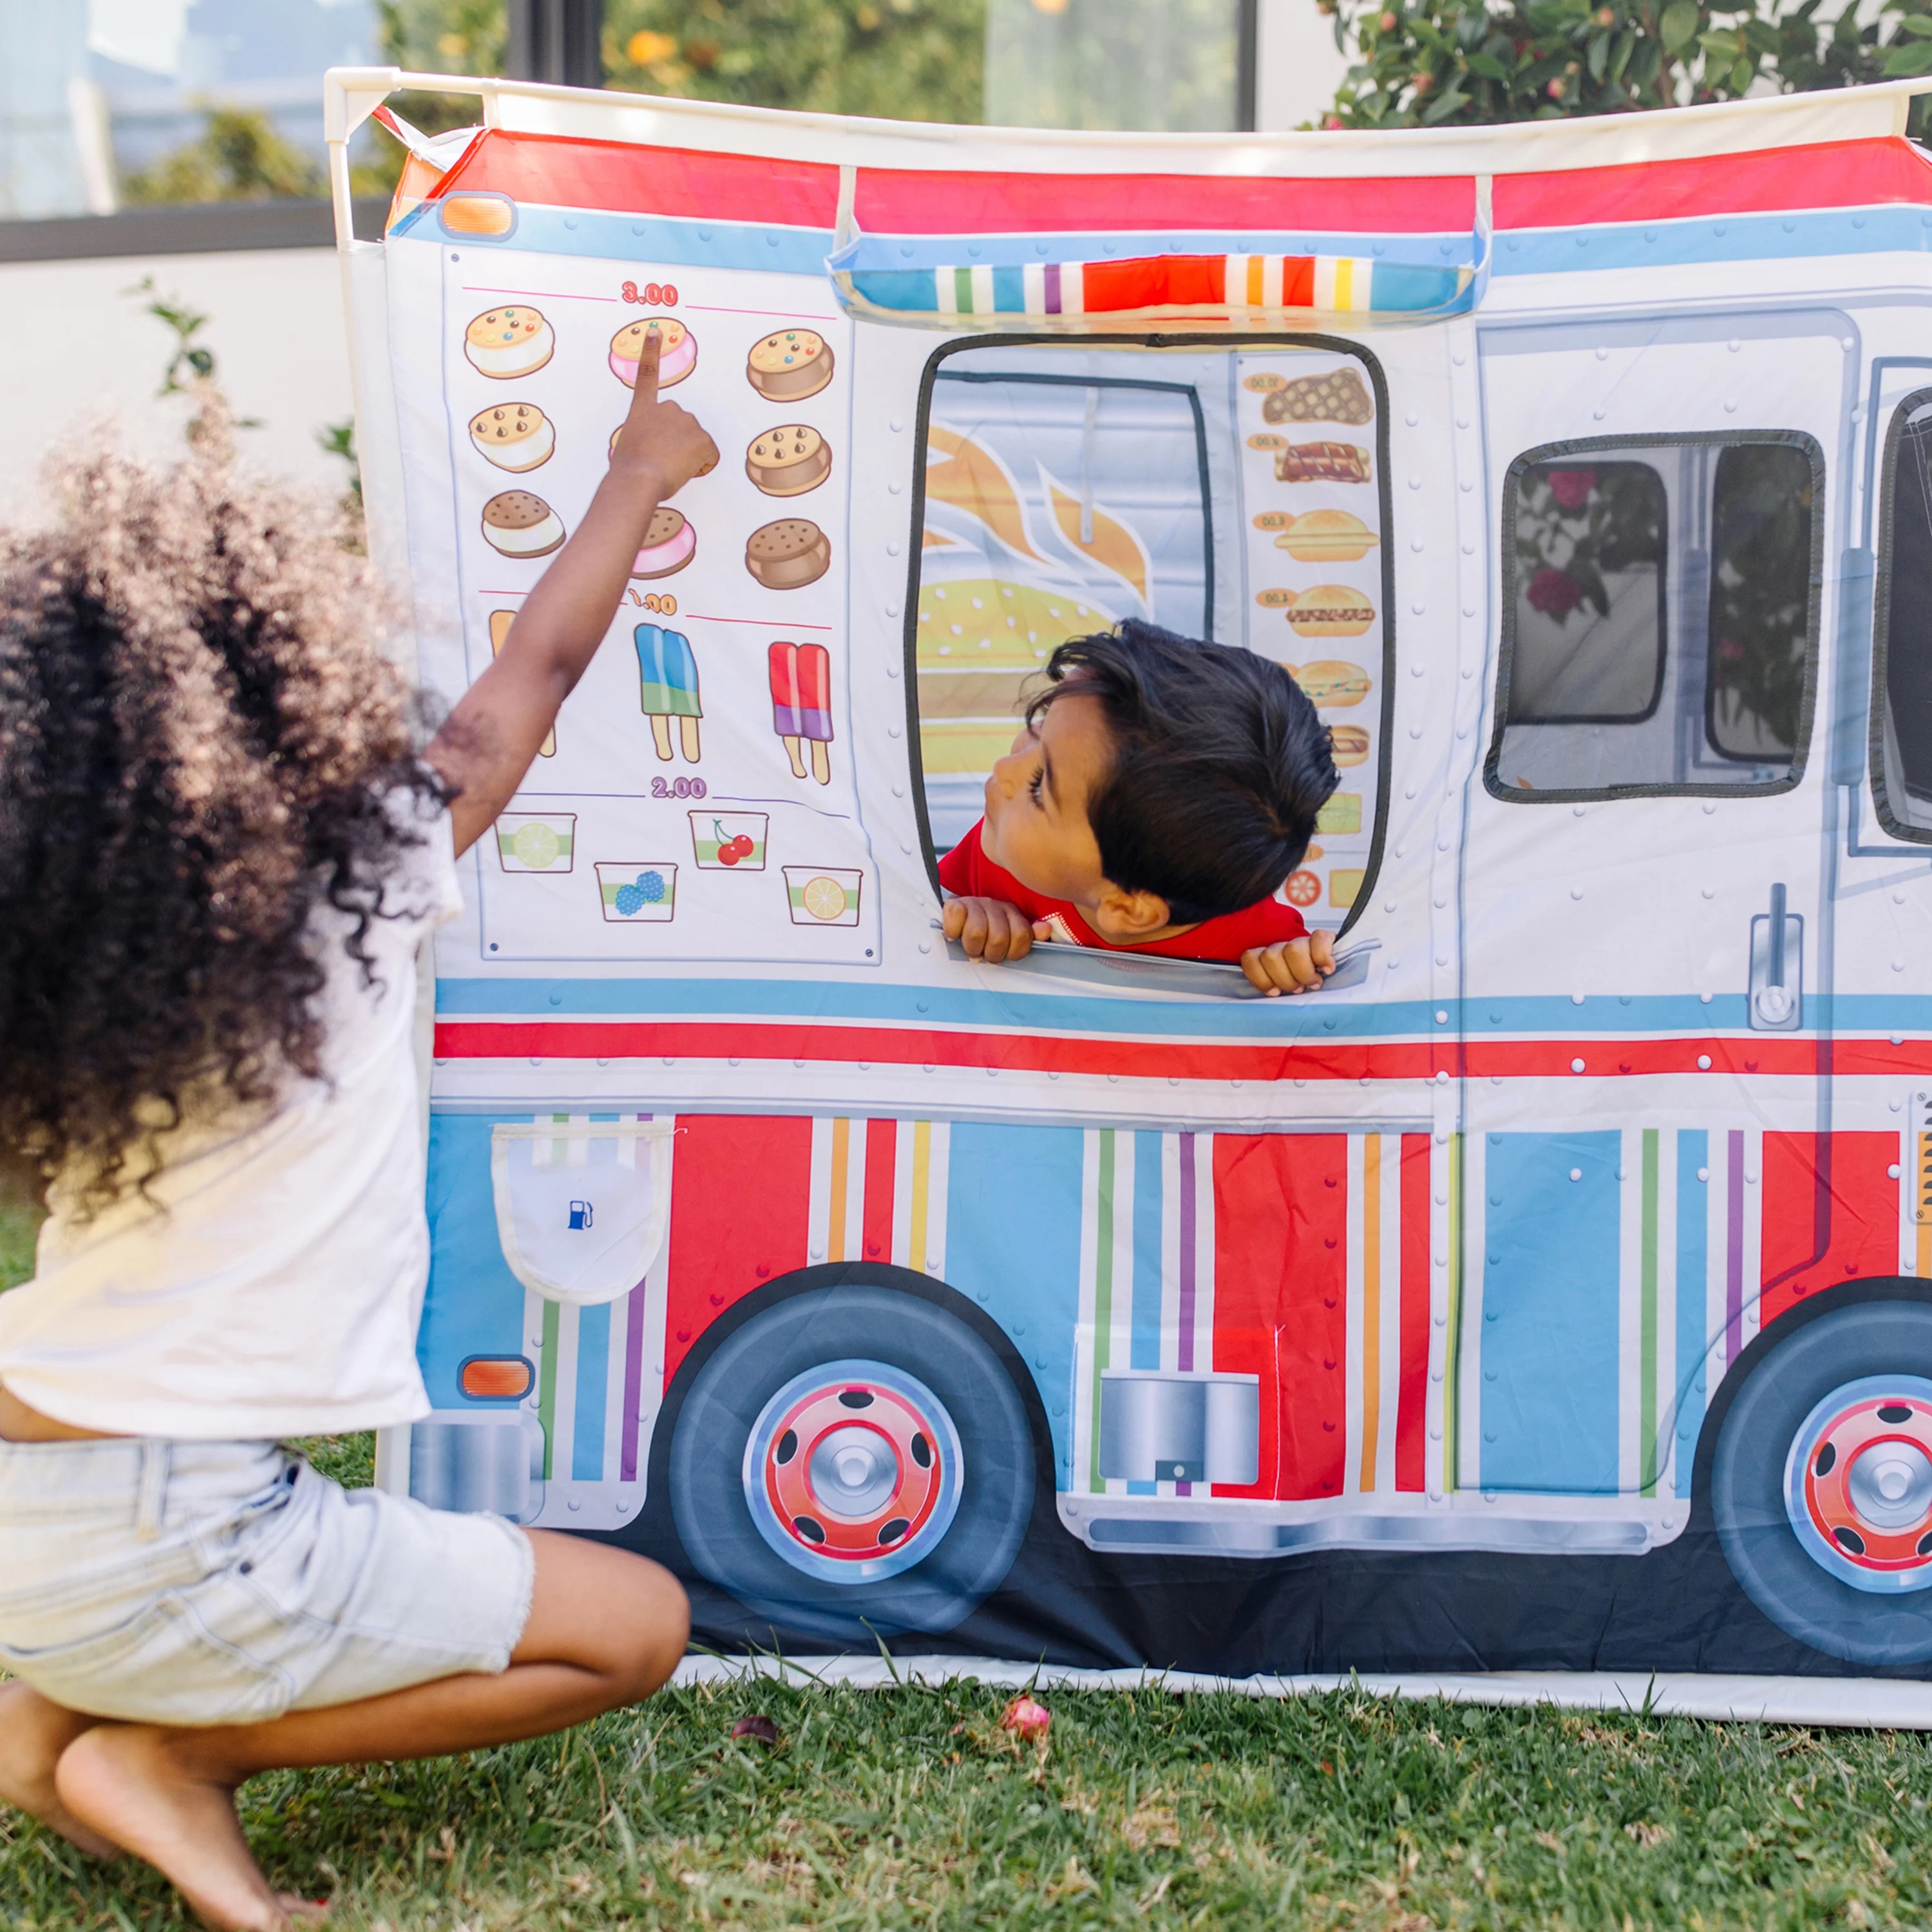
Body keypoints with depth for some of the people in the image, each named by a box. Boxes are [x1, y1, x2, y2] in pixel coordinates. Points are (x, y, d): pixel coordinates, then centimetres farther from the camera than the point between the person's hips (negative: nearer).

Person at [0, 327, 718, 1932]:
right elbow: (543, 665, 3)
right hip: (149, 1556, -7)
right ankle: (169, 1759, 1)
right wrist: (642, 473, 19)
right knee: (635, 1627, 6)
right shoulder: (361, 896, -13)